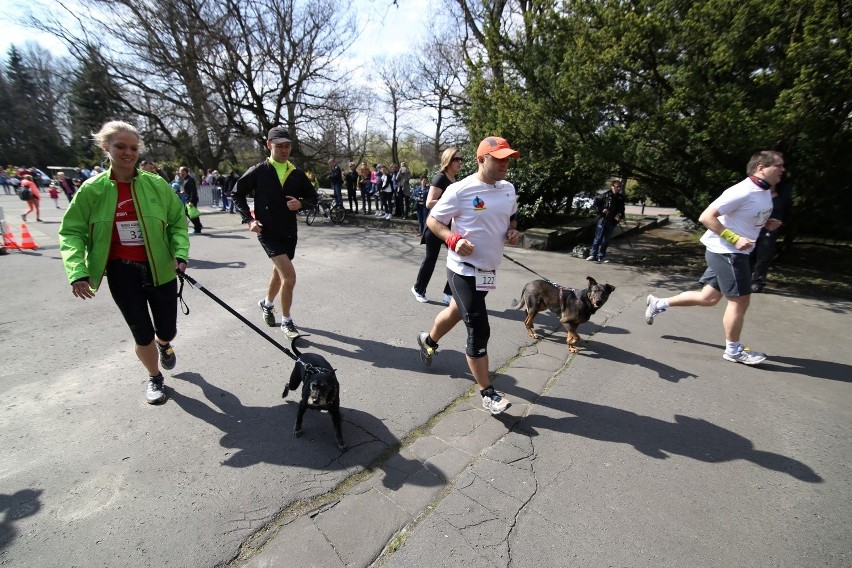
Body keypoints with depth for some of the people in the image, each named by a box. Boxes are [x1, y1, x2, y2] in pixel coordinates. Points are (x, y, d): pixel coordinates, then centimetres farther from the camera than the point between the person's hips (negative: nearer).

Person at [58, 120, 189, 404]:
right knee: (143, 334, 2)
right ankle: (154, 378, 30)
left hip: (160, 269, 1)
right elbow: (72, 232, -1)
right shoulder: (92, 188, -4)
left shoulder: (156, 184, -3)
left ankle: (164, 344, 48)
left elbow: (178, 221, 3)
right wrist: (78, 272, -14)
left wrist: (180, 254, -12)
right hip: (122, 272, 0)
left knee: (167, 329, 9)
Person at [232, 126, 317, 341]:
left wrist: (301, 203, -10)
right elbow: (238, 194, 5)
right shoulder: (258, 171, -5)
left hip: (289, 233, 5)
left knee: (279, 273, 20)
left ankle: (267, 304, 49)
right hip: (268, 232, -4)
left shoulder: (297, 174, 4)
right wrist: (249, 219, -4)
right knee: (289, 277, -15)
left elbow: (313, 197, 11)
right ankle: (286, 321, 3)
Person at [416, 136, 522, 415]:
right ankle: (487, 392, 9)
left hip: (489, 269, 8)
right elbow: (432, 220, -9)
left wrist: (513, 232, 0)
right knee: (479, 330, -6)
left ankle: (428, 340, 54)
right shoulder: (460, 190, -16)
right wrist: (453, 239, -26)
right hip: (465, 270, -7)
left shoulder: (509, 189, 5)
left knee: (457, 311, 25)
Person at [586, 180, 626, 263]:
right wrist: (601, 210, -14)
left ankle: (601, 256, 15)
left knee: (606, 240, 9)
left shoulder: (621, 197, 8)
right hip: (602, 220, -4)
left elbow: (622, 209, 13)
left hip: (612, 222, 4)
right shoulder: (605, 195, -5)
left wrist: (620, 215, -5)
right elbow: (596, 203, -1)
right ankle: (593, 255, 0)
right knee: (598, 238, -3)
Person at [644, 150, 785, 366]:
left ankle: (658, 303, 25)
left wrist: (767, 224, 5)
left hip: (733, 253, 10)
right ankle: (733, 350, 17)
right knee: (740, 300, 0)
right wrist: (734, 239, -25)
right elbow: (706, 217, -23)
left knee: (708, 298, 14)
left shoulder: (765, 193, 11)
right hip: (726, 252, -10)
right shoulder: (742, 192, -19)